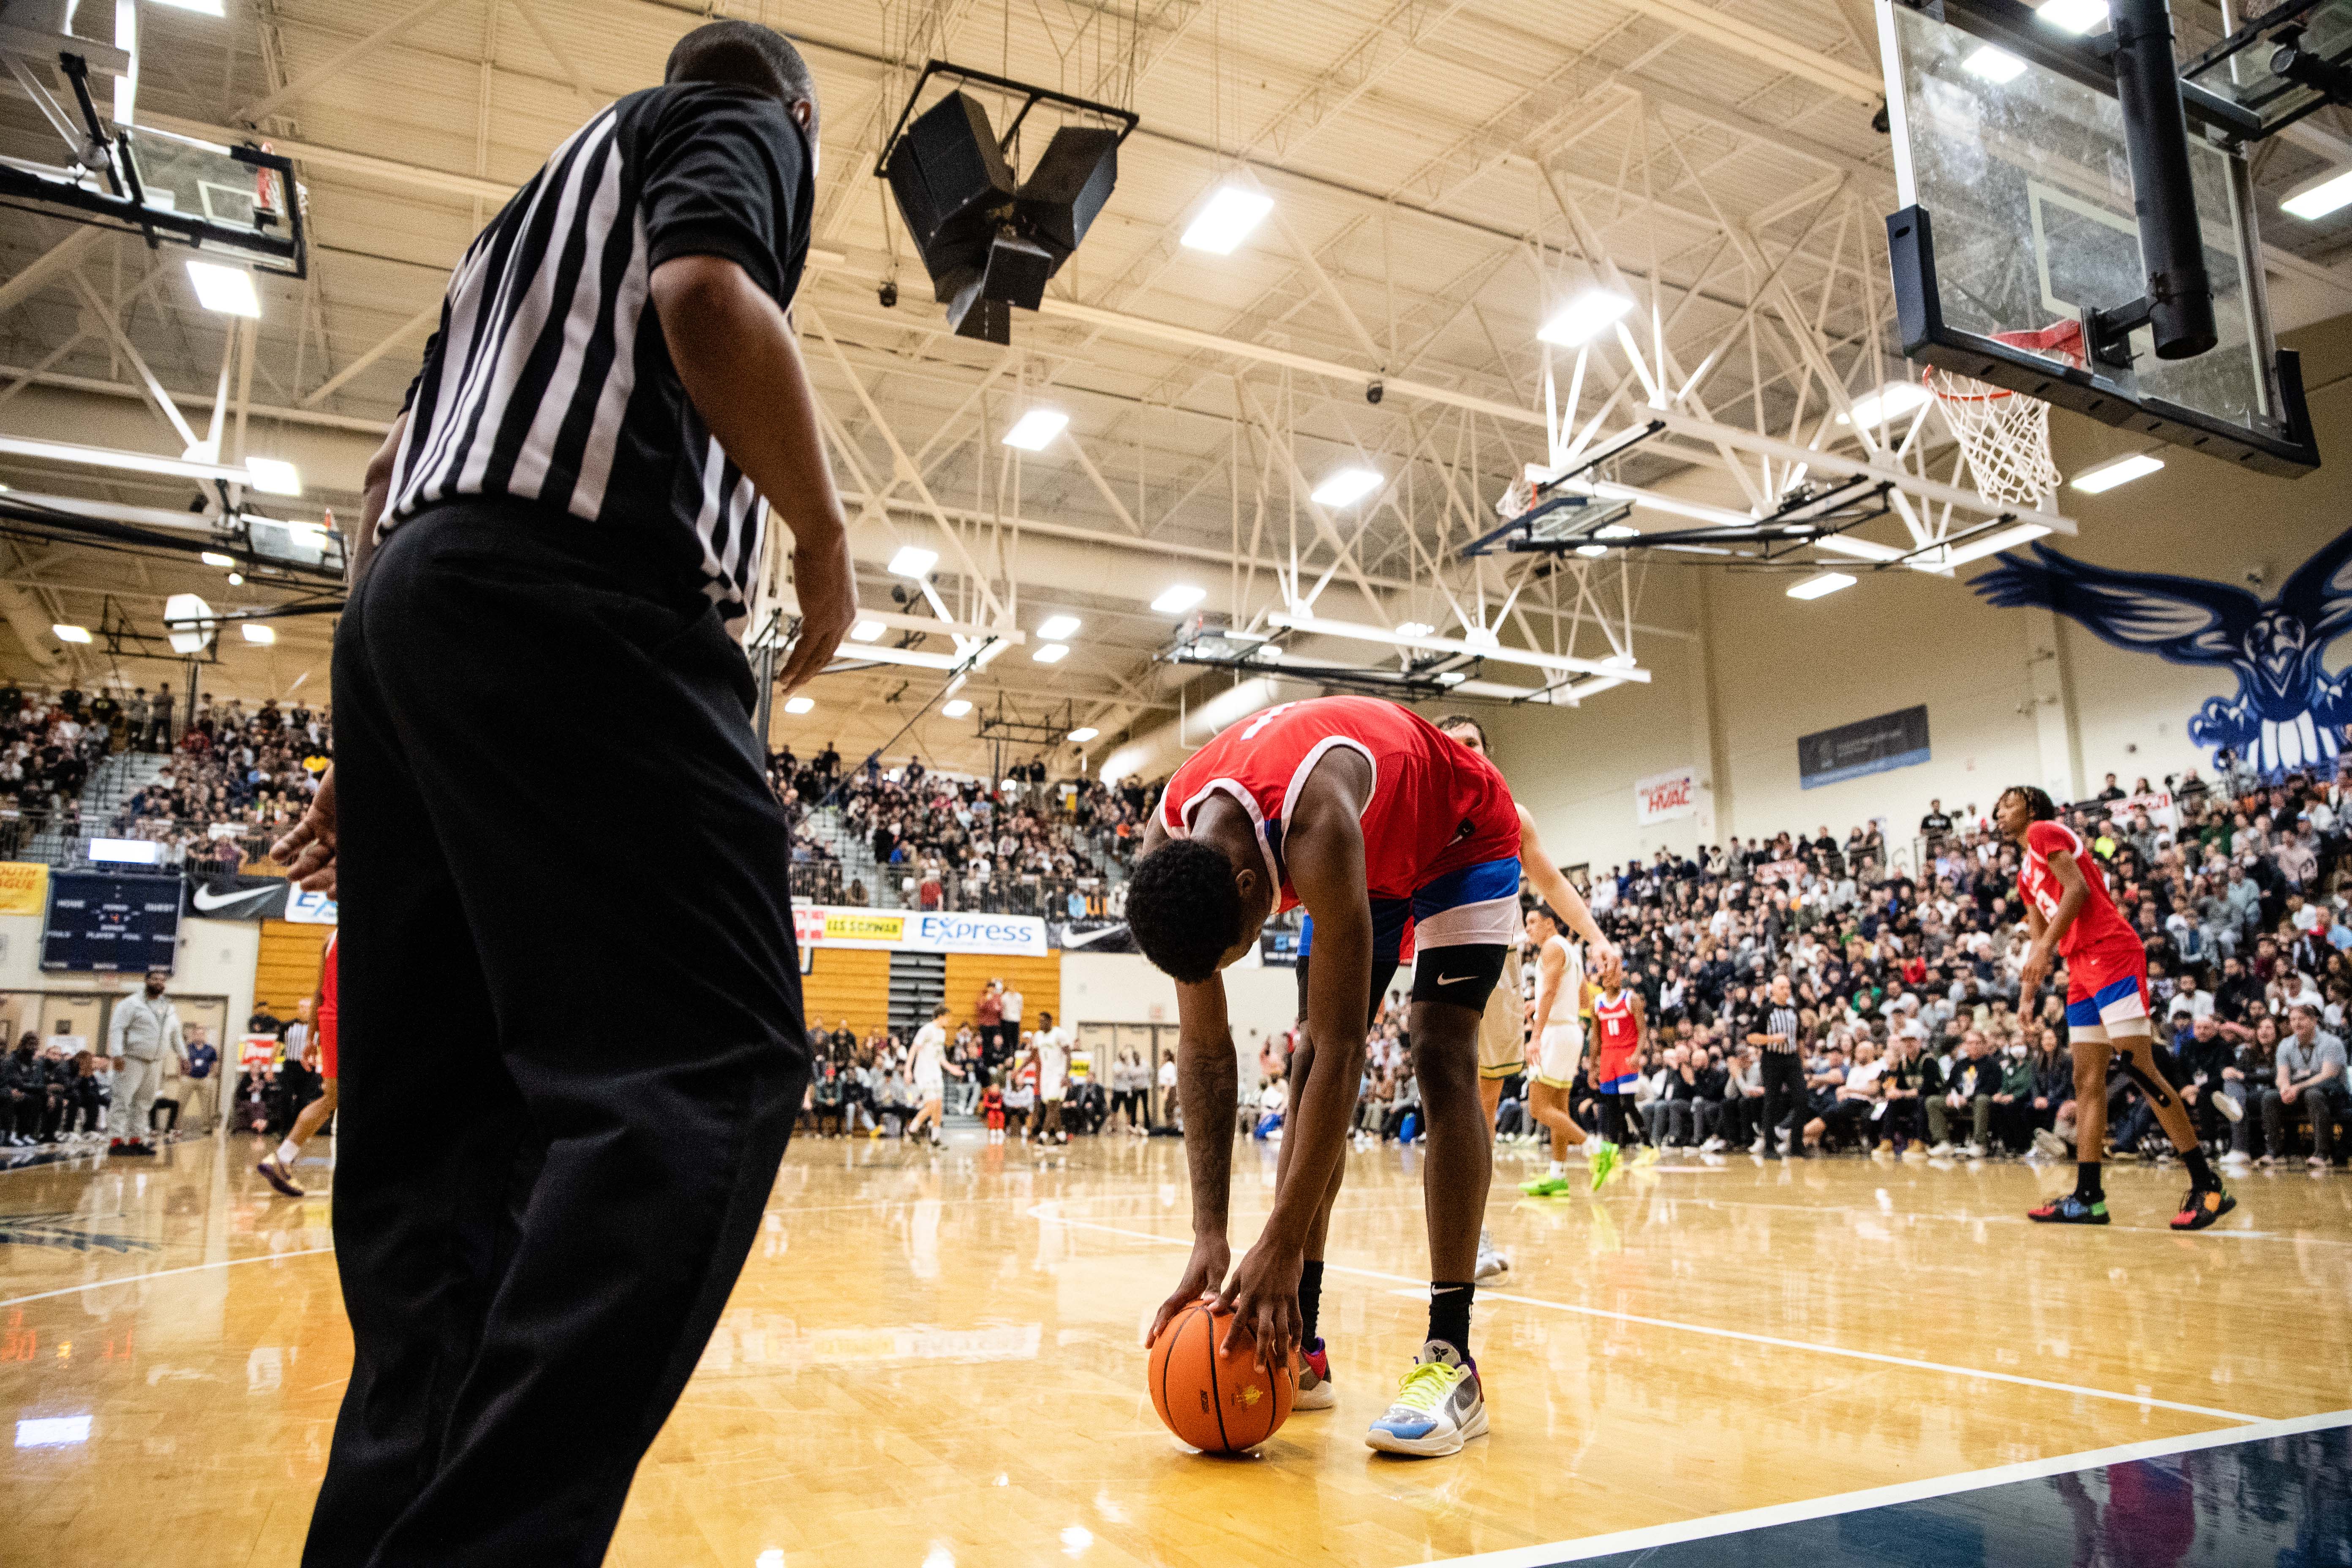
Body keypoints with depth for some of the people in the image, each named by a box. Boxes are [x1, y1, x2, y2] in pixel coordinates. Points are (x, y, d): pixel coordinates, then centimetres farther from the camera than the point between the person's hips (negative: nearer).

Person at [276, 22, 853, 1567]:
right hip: (575, 596, -9)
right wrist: (827, 540, -1)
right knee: (710, 1063, -16)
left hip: (408, 598, 9)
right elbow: (708, 297, -11)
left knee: (442, 1117, 5)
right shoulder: (740, 125, 14)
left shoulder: (542, 201, 36)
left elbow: (395, 471, 29)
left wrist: (377, 740, 26)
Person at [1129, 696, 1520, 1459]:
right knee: (1309, 1067, -5)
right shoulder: (1170, 850, -27)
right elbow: (1205, 1052, -21)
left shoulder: (1315, 827, -47)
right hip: (1373, 861, 6)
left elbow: (1344, 1050, -43)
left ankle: (1451, 1361, -18)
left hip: (1462, 841, -5)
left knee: (1441, 1057, -21)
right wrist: (1209, 1235, -26)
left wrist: (1280, 1247, -41)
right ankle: (1297, 1345, 2)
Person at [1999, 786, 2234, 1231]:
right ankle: (2088, 1197, 5)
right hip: (2082, 969, 10)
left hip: (2111, 954, -10)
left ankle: (2207, 1186, -9)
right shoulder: (2026, 873, 26)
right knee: (2087, 1081, 5)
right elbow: (2039, 938, 25)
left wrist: (2047, 946, -18)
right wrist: (2027, 992, 16)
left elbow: (2077, 888, -13)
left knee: (2140, 1068, -13)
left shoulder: (2044, 832, 1)